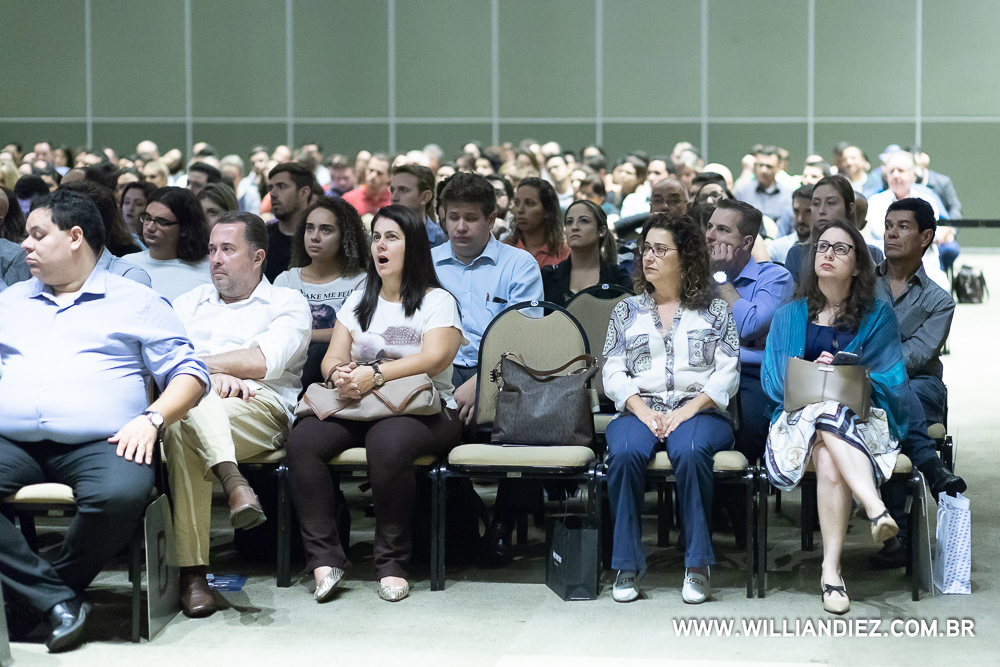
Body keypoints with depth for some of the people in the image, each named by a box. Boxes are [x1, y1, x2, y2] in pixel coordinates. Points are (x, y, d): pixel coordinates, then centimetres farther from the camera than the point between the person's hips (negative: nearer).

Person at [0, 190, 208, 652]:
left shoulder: (137, 303, 16)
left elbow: (189, 372, 9)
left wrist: (151, 419, -10)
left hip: (98, 444, -2)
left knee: (121, 495, -37)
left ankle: (56, 587, -12)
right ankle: (56, 599, -25)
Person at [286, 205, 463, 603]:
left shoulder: (437, 302, 5)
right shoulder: (359, 302, 23)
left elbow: (435, 358, -13)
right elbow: (332, 359, 13)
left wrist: (374, 373, -25)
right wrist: (340, 373, -13)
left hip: (423, 410, -5)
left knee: (387, 441, -40)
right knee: (302, 439, -27)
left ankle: (392, 562, -27)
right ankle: (324, 557, -26)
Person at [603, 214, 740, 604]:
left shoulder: (714, 311, 14)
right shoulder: (627, 311, 20)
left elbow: (727, 374, 4)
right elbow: (613, 373, 10)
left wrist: (687, 410, -12)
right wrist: (642, 410, -10)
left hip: (699, 411, -2)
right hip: (640, 410, 2)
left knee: (690, 451, -38)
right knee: (625, 452, -35)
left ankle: (698, 565, -30)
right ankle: (627, 564, -27)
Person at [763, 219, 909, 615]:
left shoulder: (878, 316, 15)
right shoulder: (789, 316, 20)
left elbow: (892, 380, 6)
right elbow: (772, 379, 11)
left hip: (862, 417, -1)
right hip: (800, 417, 1)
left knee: (830, 462, -37)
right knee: (827, 411, -39)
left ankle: (831, 568, -43)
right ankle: (876, 509, -52)